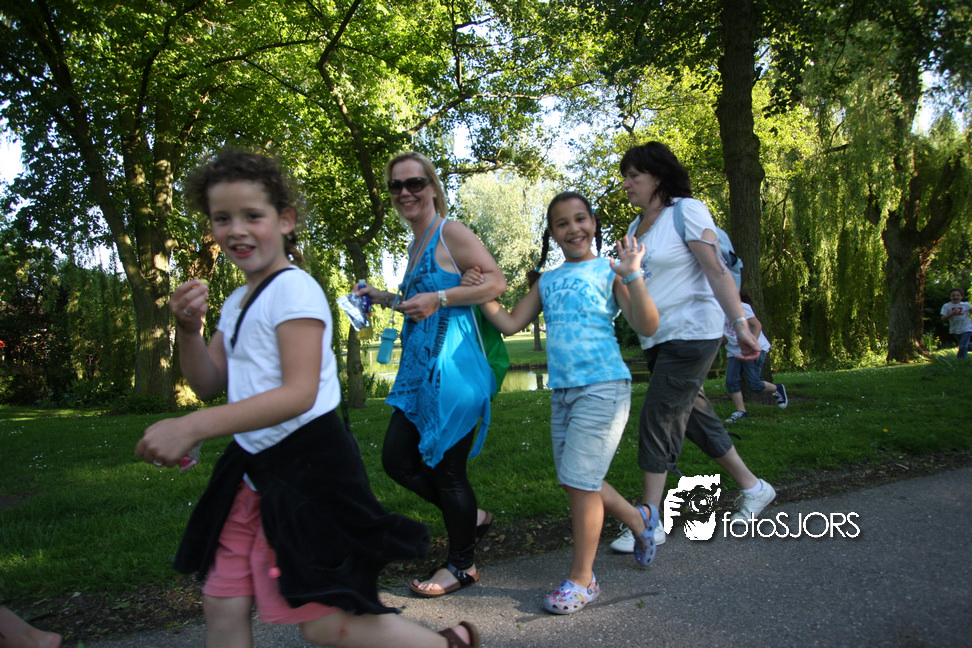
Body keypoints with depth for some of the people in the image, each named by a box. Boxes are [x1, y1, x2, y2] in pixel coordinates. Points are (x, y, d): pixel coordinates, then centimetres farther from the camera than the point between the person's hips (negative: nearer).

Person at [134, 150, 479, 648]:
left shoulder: (294, 290, -14)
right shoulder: (236, 303, 14)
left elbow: (300, 394, -23)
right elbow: (208, 385, 16)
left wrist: (191, 427, -28)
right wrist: (189, 330, -3)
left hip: (308, 469, -8)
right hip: (254, 471, 8)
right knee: (222, 606, 10)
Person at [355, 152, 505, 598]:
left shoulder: (450, 233, -7)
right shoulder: (416, 244, 19)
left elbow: (496, 282, -16)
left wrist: (438, 299, -21)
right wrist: (386, 299, 18)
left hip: (452, 368, -9)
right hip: (420, 370, 9)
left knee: (446, 469, 1)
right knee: (396, 458, 9)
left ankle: (462, 565, 22)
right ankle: (472, 518, 28)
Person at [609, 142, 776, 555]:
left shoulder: (686, 211, -9)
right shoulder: (636, 227, 14)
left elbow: (717, 271, -17)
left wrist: (740, 324, -23)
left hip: (691, 332, -8)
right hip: (657, 339, 8)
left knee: (657, 420, -9)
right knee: (695, 416, 14)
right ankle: (753, 488, 32)